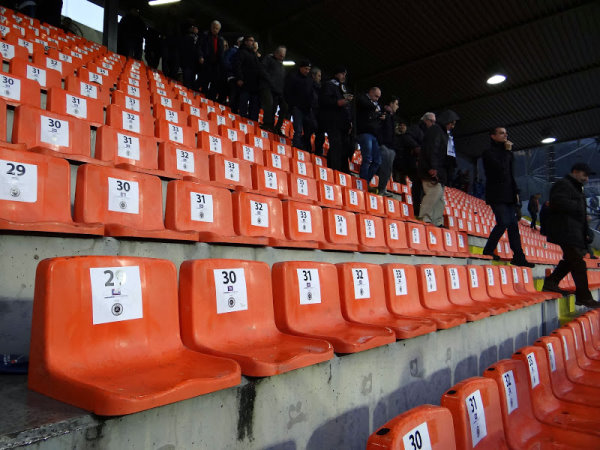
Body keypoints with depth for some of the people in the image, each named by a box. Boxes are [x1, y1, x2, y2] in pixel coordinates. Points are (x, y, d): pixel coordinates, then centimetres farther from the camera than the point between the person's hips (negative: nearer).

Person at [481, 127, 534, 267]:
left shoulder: (505, 152, 22)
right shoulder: (489, 152, -3)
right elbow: (500, 168, -19)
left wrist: (515, 192, 18)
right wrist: (508, 152, -8)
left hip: (508, 195, 8)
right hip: (497, 195, -8)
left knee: (513, 224, 4)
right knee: (503, 222, -17)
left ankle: (518, 257, 5)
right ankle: (488, 251, -5)